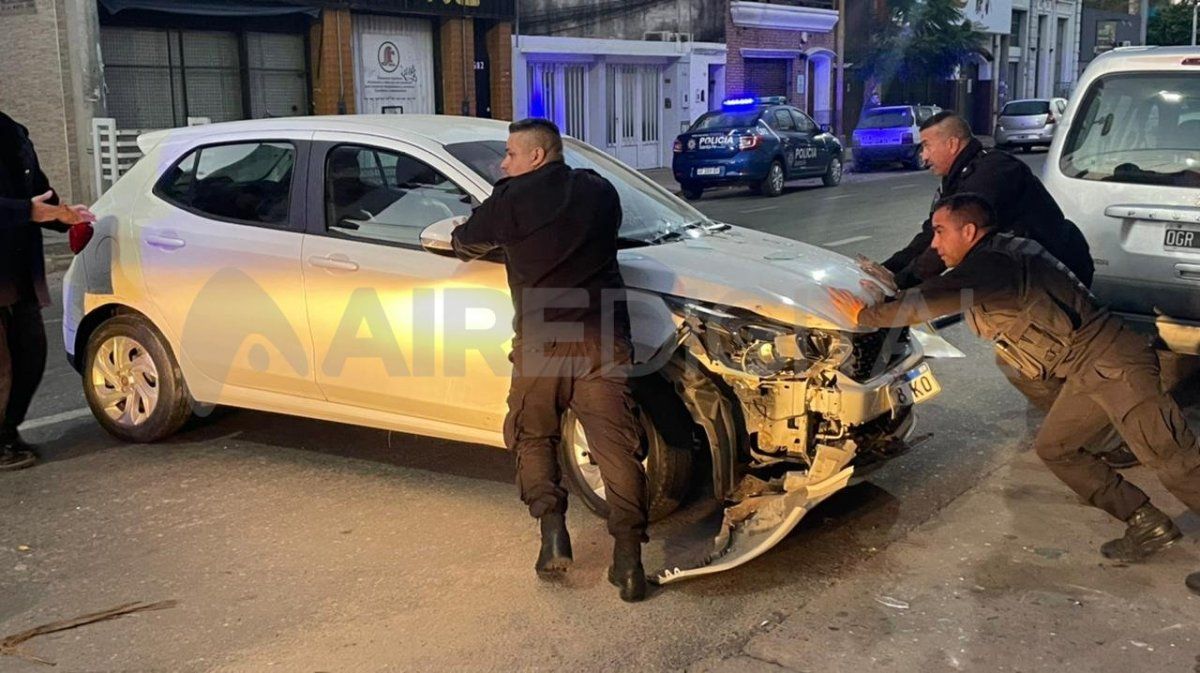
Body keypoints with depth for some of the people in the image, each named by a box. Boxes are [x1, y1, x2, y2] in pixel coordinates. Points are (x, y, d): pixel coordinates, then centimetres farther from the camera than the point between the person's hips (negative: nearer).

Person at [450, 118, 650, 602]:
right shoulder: (601, 192, 11)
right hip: (603, 338, 2)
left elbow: (466, 243, 13)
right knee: (616, 444, 1)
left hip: (540, 340, -2)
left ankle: (552, 527, 0)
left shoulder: (512, 199, -1)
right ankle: (628, 553, -7)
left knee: (532, 436, 17)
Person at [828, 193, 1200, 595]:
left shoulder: (992, 265, -19)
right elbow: (938, 296, 24)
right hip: (1088, 370, 10)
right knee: (1053, 448, 14)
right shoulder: (998, 256, 12)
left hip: (1111, 362, -10)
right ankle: (1147, 524, 18)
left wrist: (865, 315, -11)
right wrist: (888, 298, 15)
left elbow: (929, 303, -25)